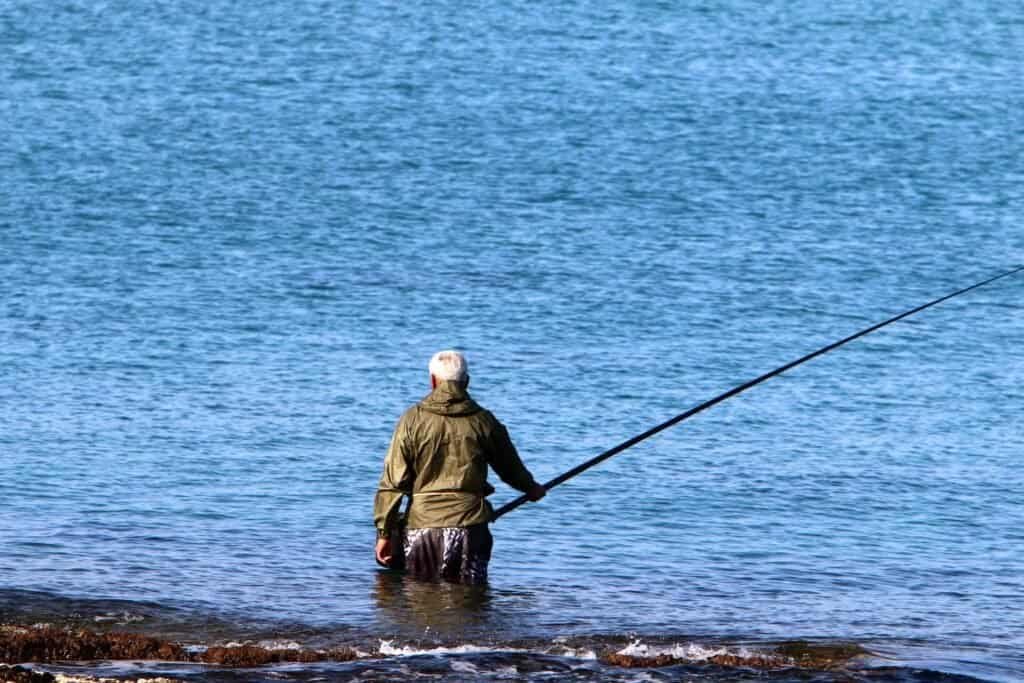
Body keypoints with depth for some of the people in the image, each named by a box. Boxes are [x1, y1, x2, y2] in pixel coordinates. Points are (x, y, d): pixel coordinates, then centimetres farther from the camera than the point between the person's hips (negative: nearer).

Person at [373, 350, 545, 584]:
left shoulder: (413, 420, 0)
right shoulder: (483, 421, 4)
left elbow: (393, 482, -1)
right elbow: (511, 468, 20)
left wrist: (384, 532, 4)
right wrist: (531, 488, 42)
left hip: (421, 527, -1)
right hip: (470, 527, 1)